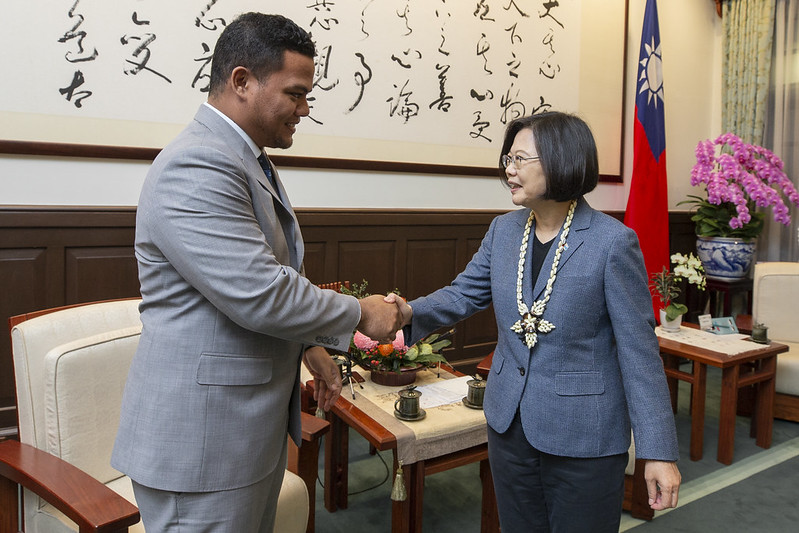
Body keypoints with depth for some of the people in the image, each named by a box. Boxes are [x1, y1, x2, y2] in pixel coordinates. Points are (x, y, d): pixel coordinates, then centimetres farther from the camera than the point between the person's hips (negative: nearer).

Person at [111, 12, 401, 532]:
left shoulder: (248, 161, 12)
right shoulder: (196, 167, -22)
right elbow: (260, 295, -27)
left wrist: (309, 345, 16)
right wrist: (359, 314, -14)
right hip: (202, 436, -9)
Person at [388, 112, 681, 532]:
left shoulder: (612, 241, -16)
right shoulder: (503, 230, 1)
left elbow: (638, 349, -14)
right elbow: (464, 293, 6)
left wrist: (658, 451, -13)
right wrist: (411, 313, -14)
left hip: (583, 438, -5)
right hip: (509, 425, 5)